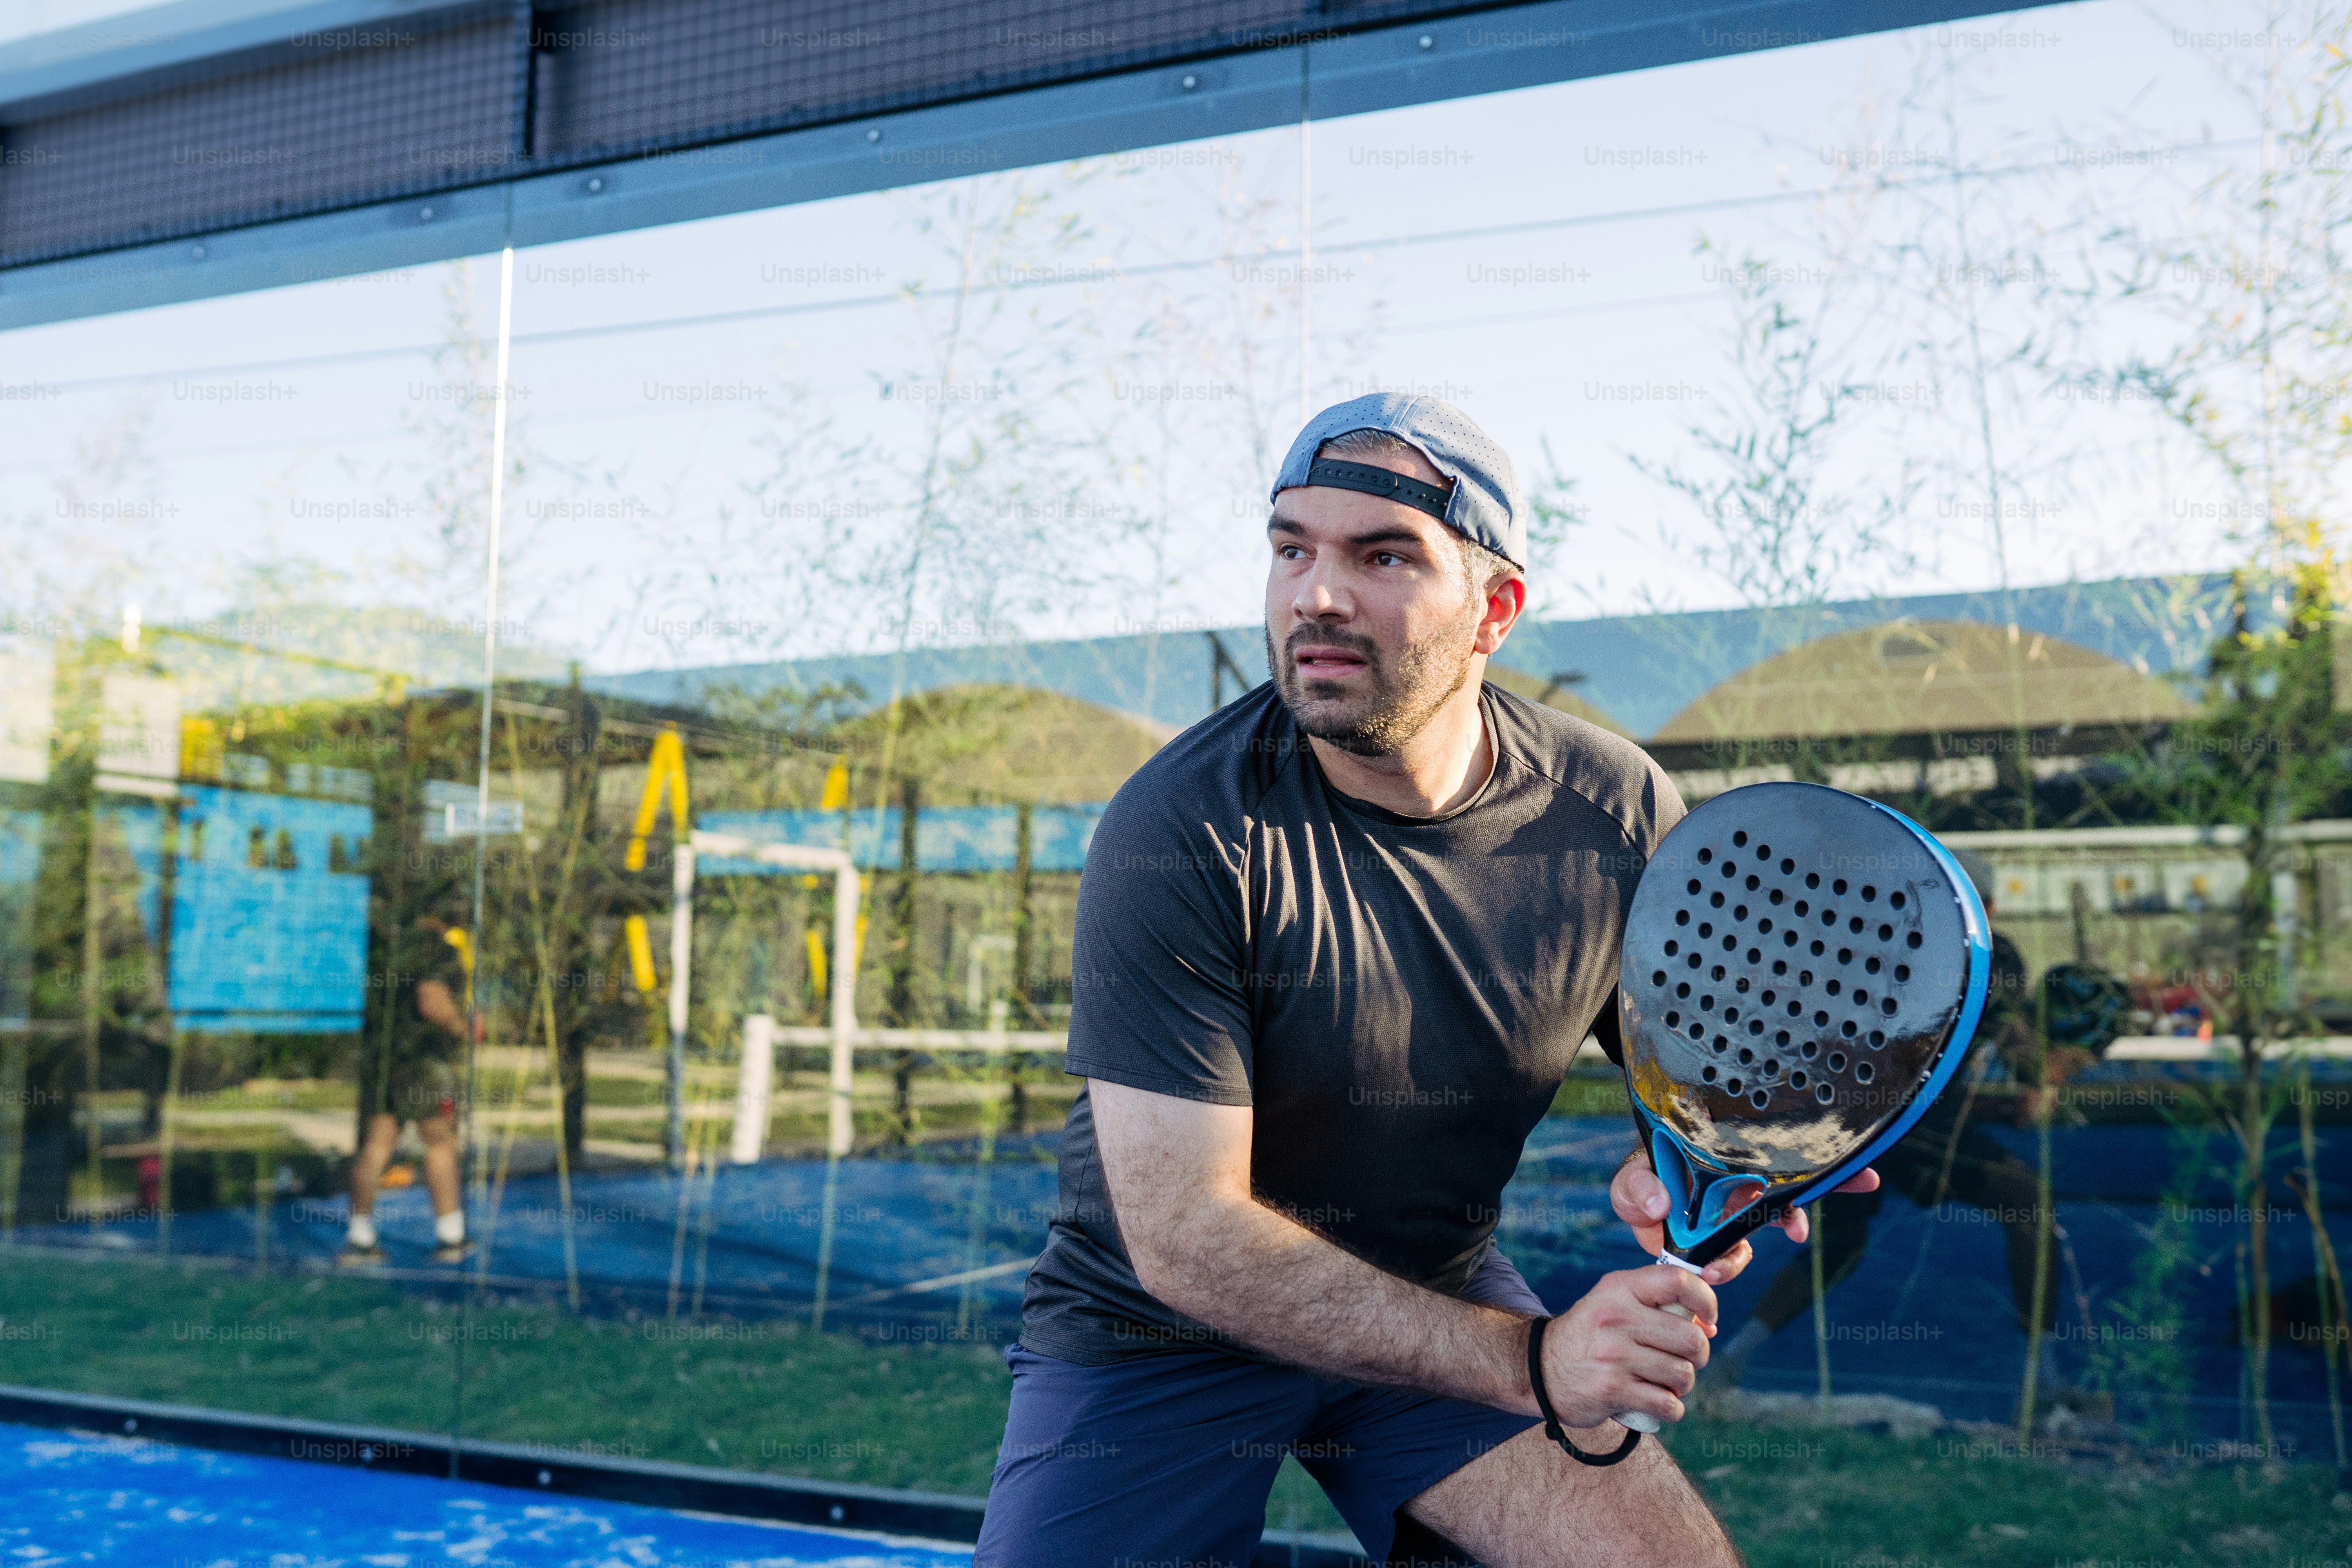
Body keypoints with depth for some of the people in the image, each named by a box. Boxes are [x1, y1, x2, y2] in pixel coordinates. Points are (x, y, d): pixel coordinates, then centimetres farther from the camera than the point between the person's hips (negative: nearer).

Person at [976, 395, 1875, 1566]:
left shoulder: (1619, 813, -12)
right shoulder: (1179, 833, -25)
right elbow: (1185, 1238, -27)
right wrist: (1528, 1362, -34)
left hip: (1442, 1299, 3)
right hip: (1155, 1337, -2)